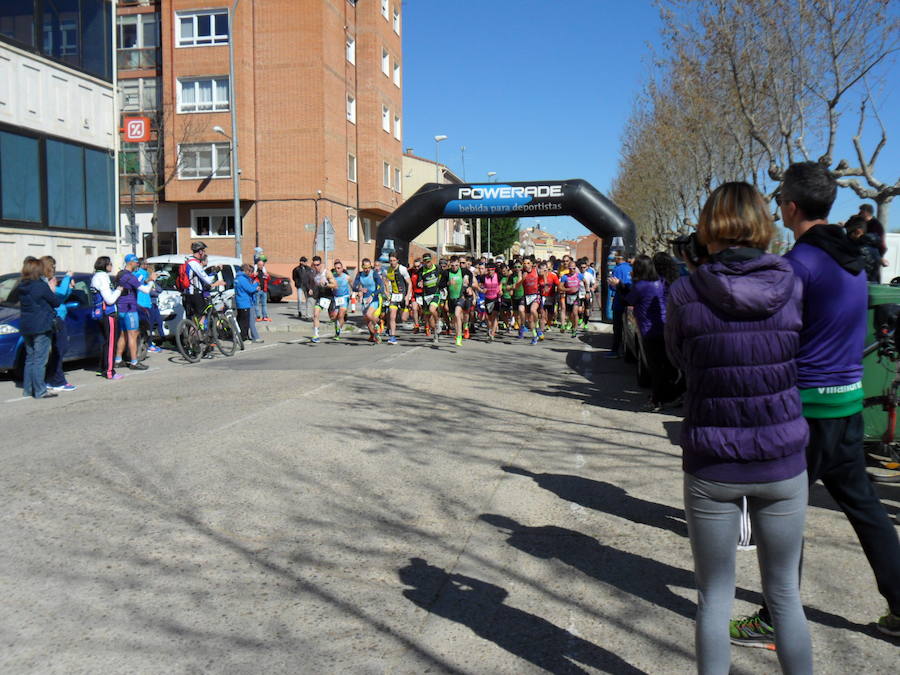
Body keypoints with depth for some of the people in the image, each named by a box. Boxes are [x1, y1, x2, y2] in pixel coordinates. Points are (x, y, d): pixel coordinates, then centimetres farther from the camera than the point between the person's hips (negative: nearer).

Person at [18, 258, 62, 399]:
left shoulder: (22, 287, 8)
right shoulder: (41, 286, -14)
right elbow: (56, 302, -8)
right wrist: (52, 290, 10)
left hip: (26, 327, 8)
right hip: (41, 327, -8)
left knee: (30, 359, 15)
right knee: (40, 360, -5)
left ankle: (28, 388, 19)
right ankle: (40, 391, -4)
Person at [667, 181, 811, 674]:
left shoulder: (686, 293, -11)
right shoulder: (792, 286, -5)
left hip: (711, 467, -1)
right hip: (782, 462, 2)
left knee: (714, 599, 14)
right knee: (785, 596, 18)